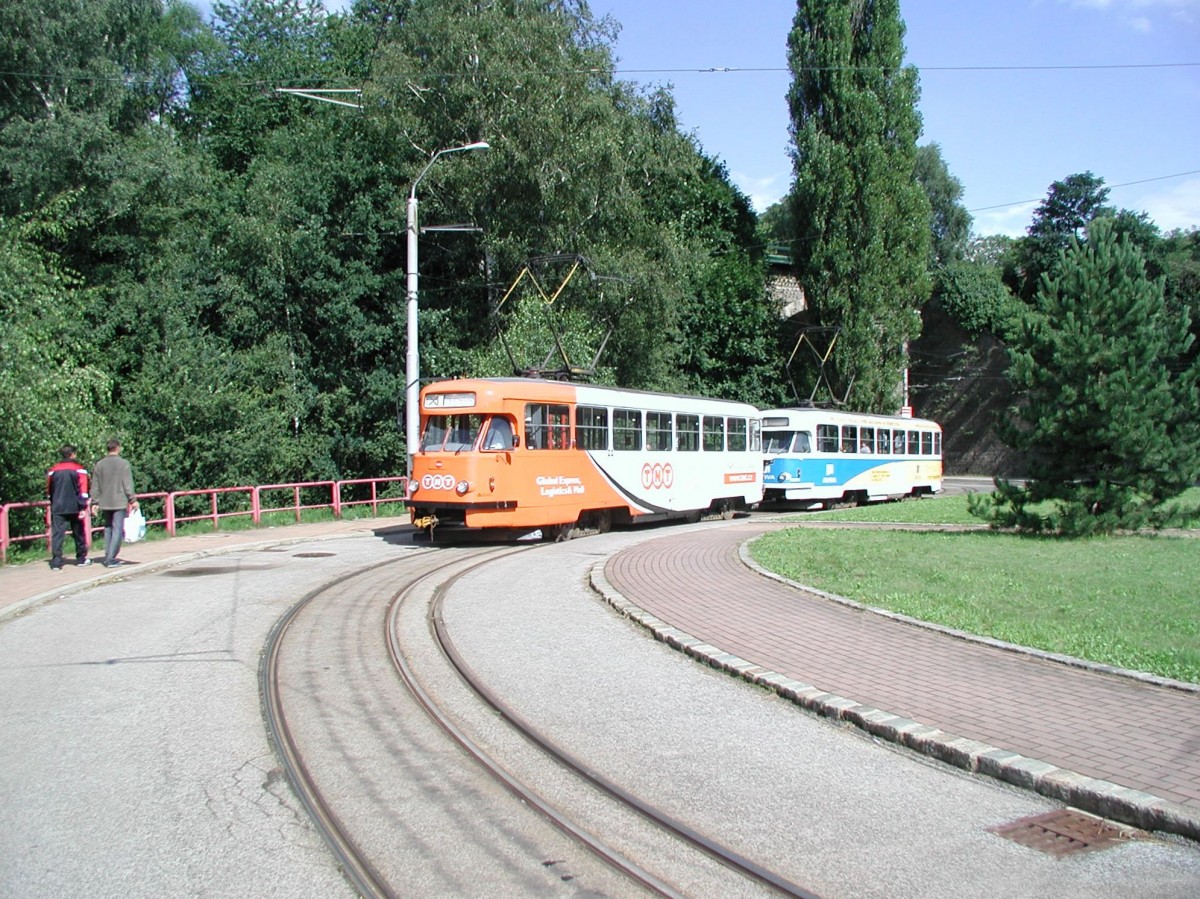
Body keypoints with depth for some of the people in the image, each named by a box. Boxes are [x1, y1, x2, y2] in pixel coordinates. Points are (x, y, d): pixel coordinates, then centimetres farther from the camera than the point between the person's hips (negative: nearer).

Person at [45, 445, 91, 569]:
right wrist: (83, 507, -10)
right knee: (78, 533, 12)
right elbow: (83, 490, -10)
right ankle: (81, 559, 21)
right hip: (74, 507, -2)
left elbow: (49, 490, 15)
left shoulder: (53, 470, 7)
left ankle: (56, 562, -9)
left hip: (57, 508, 2)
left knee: (57, 534, -1)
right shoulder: (79, 469, -3)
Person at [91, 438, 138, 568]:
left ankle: (108, 556, 15)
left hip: (105, 503, 5)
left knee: (108, 528, 15)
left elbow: (95, 486, 8)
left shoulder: (99, 465, 7)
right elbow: (128, 484, -9)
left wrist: (95, 502, 13)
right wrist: (133, 500, -3)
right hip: (119, 503, -5)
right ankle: (110, 559, -9)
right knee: (117, 529, -3)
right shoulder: (123, 464, -7)